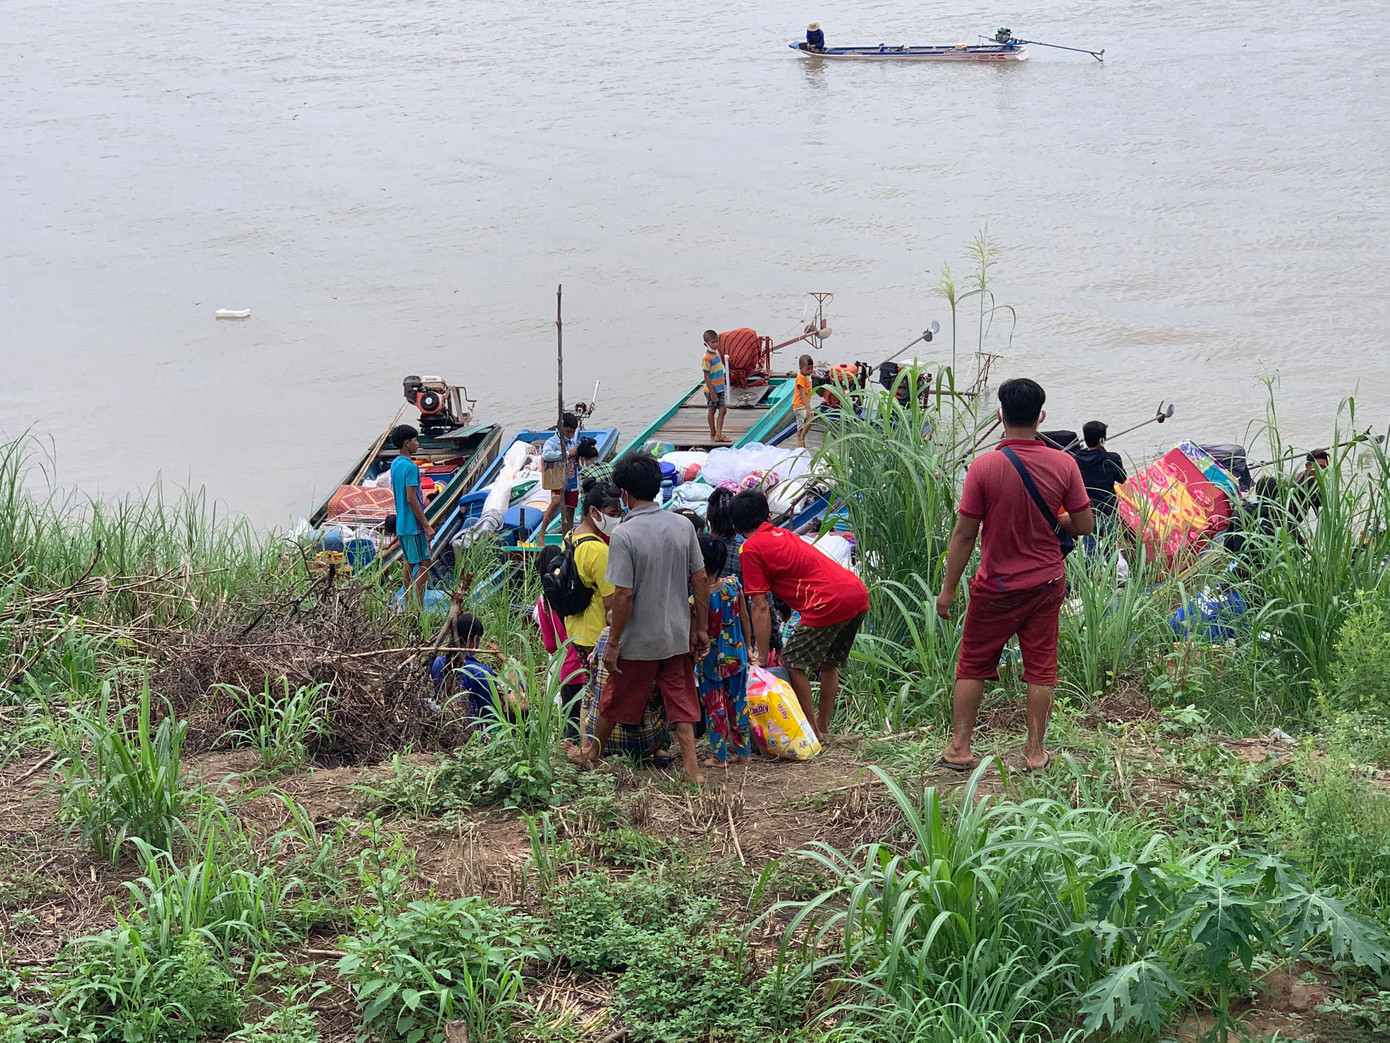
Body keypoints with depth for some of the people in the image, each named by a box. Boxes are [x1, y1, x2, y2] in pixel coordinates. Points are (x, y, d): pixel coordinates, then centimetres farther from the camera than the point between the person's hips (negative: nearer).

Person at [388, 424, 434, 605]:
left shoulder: (395, 464, 10)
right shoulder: (411, 467, -19)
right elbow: (411, 499, -22)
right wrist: (427, 526, -20)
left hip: (401, 524, 9)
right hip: (413, 525, -9)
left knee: (408, 563, 14)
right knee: (424, 564, -5)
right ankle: (418, 607, -7)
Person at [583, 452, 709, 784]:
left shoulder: (623, 535, -20)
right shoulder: (683, 526, -4)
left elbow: (623, 595, -20)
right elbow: (700, 580, 0)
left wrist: (613, 643, -11)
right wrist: (701, 627, 11)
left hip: (638, 639, -4)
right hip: (677, 635, 4)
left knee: (614, 702, 17)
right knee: (681, 703, 13)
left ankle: (594, 755, 37)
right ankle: (691, 767, 9)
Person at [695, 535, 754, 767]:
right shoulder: (733, 585, -9)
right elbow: (745, 619, 2)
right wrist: (747, 647, 15)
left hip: (711, 660, -4)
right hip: (736, 655, 4)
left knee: (715, 708, 8)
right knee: (738, 702, 17)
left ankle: (720, 756, 15)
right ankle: (743, 750, 26)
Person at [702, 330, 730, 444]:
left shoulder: (717, 352, 5)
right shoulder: (707, 358, -19)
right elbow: (707, 377, -19)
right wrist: (712, 393, -20)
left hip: (720, 388, 7)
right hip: (712, 389, -7)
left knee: (723, 410, 1)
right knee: (712, 410, 8)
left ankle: (718, 434, -1)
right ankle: (713, 434, 21)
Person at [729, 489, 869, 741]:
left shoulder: (751, 549, 0)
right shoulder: (783, 535, 24)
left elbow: (760, 608, -3)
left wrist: (762, 658, 2)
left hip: (831, 602, -8)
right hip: (859, 595, 8)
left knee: (793, 663, 6)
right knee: (830, 663, 23)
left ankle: (813, 732, 8)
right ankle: (823, 728, 29)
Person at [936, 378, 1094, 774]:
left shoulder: (984, 467, -16)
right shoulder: (1063, 464, -9)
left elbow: (964, 534, -12)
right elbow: (1084, 525, -3)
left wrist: (948, 589, -3)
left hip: (996, 586, -2)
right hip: (1047, 583, 2)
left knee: (972, 666, 12)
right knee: (1041, 667, 12)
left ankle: (960, 748, 15)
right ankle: (1035, 751, 17)